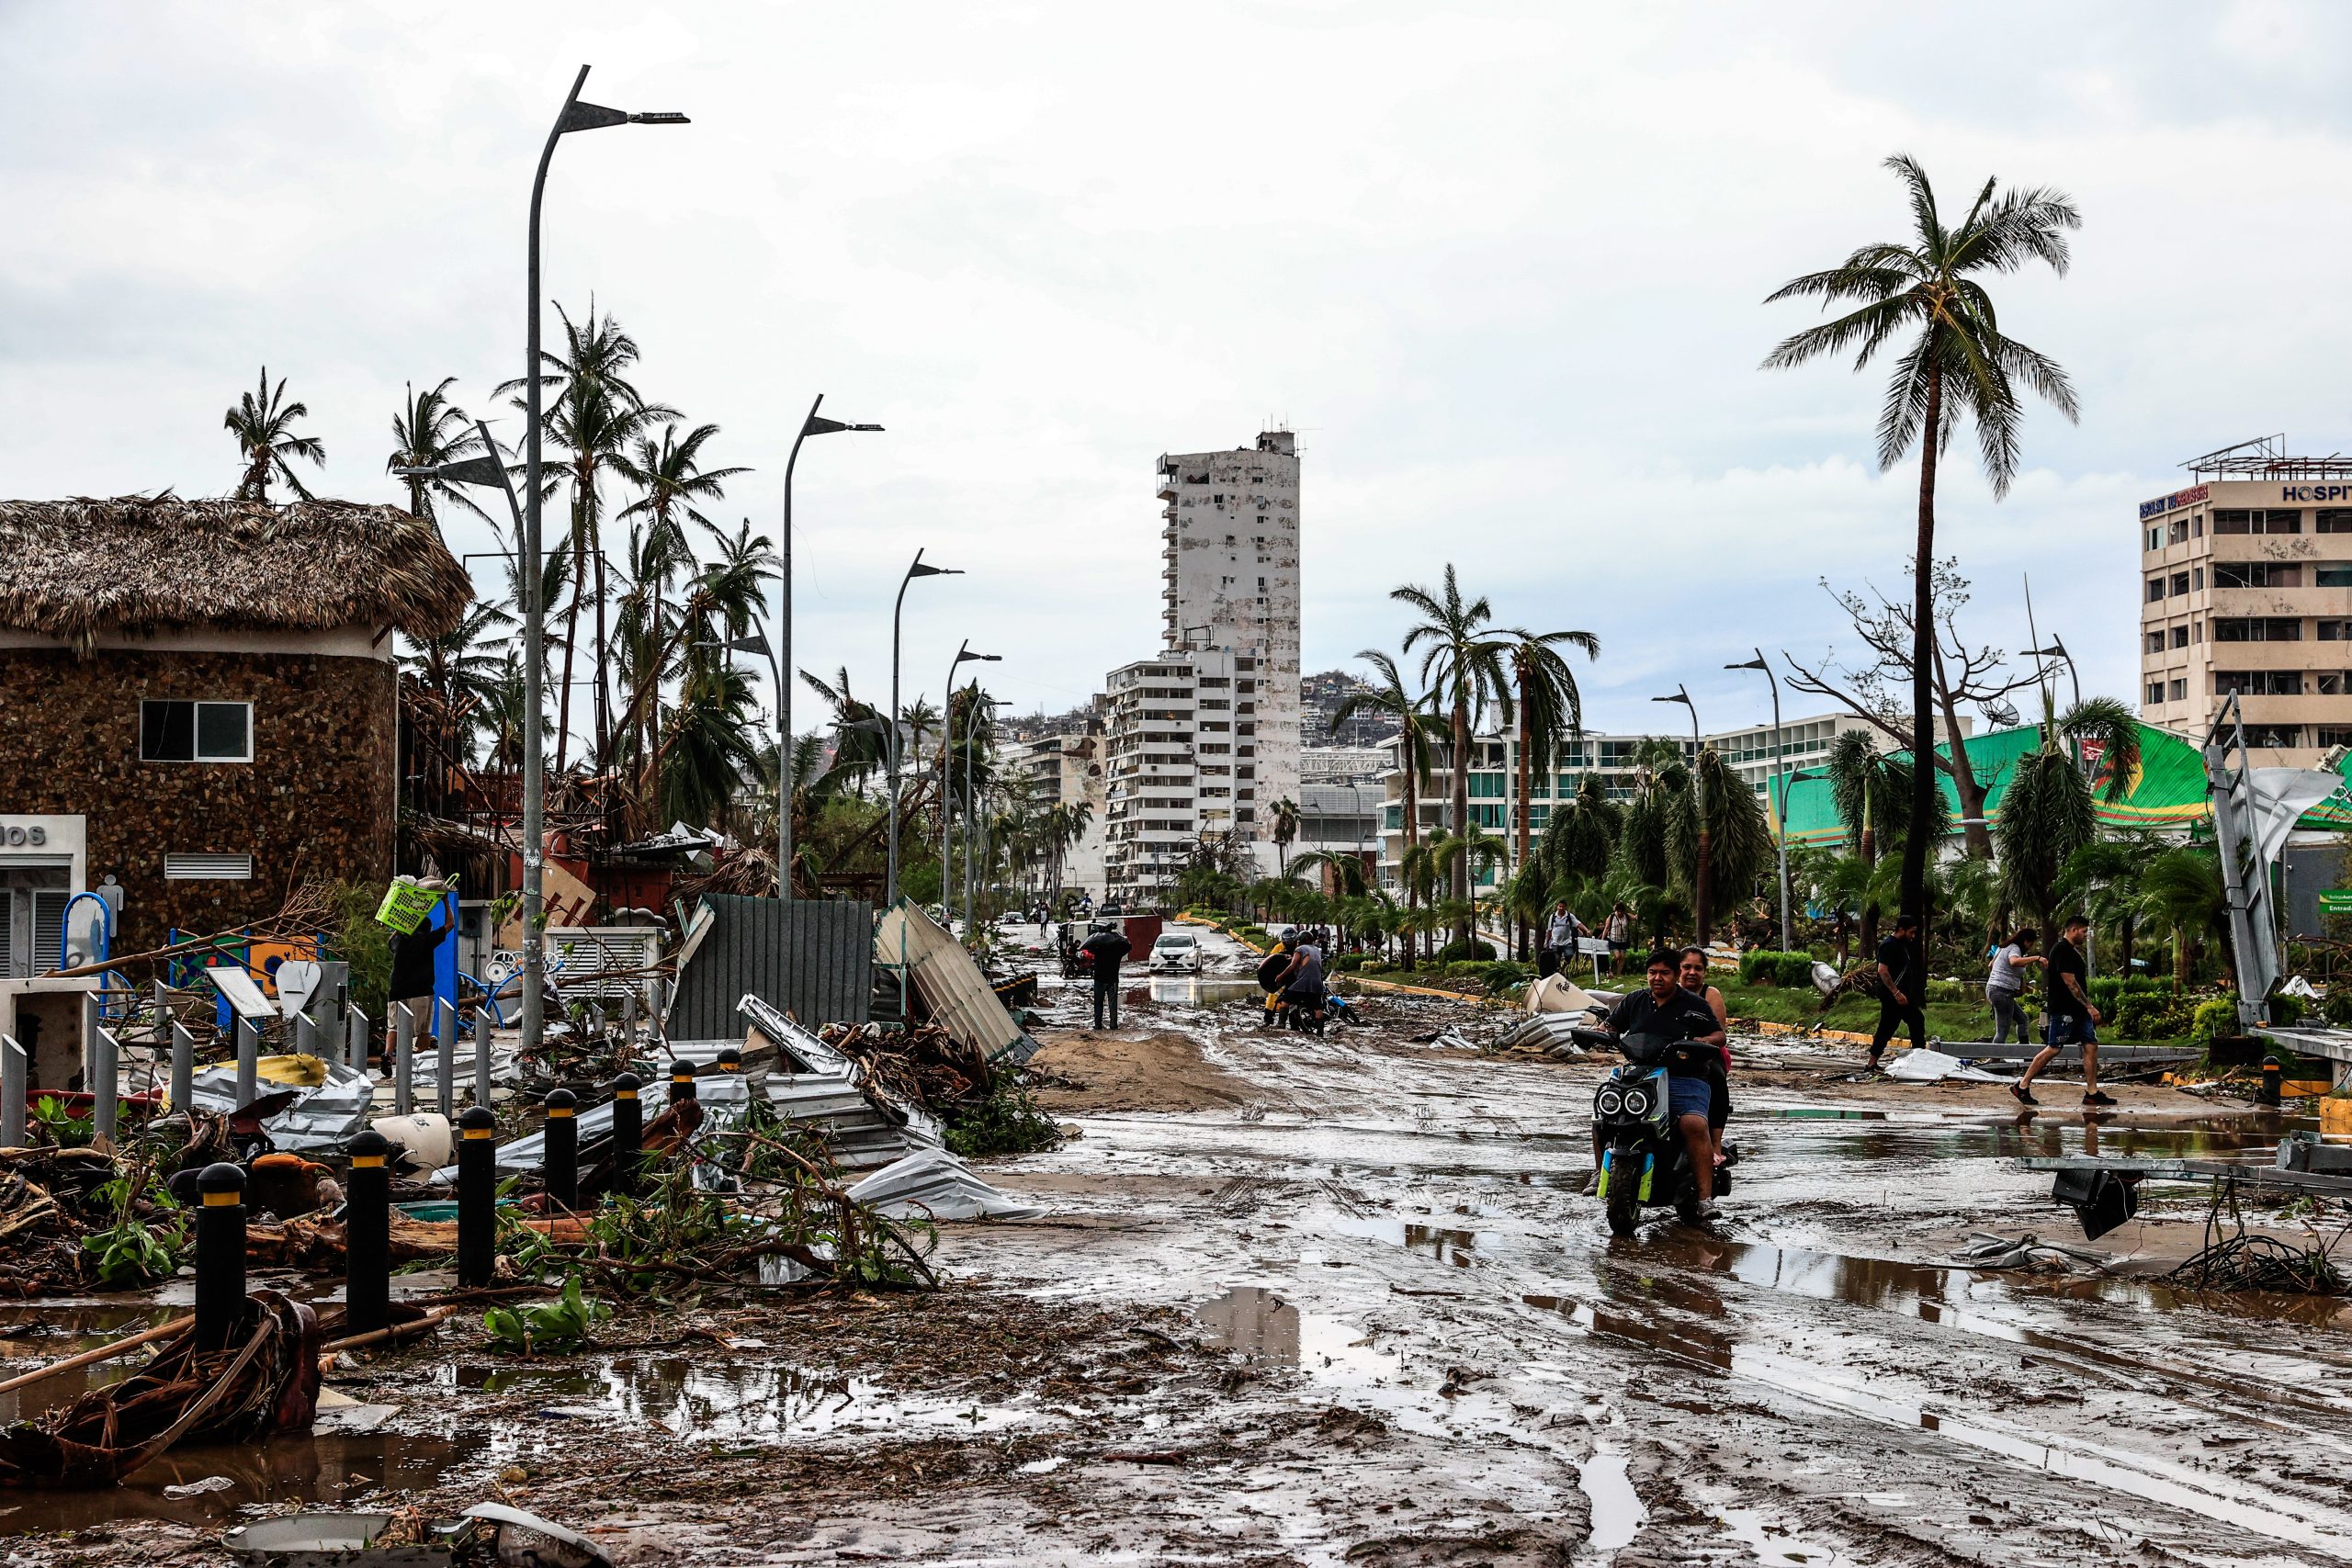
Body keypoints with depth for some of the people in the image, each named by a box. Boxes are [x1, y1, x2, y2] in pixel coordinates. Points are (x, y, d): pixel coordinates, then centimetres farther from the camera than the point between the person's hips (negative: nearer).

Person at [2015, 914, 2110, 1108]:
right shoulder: (2061, 950, -15)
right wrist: (2089, 1007, -20)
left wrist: (2089, 1009, 22)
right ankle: (2022, 1087, 3)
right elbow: (2070, 983, -20)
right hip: (2063, 1010, -10)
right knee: (2053, 1049, -6)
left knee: (2091, 1046, 3)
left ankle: (2092, 1093, 6)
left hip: (2079, 1010, 10)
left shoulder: (2073, 951, 17)